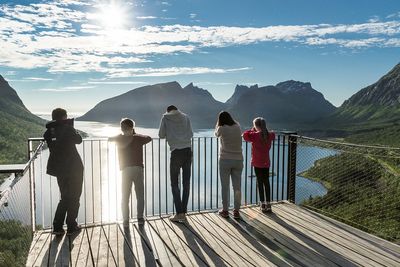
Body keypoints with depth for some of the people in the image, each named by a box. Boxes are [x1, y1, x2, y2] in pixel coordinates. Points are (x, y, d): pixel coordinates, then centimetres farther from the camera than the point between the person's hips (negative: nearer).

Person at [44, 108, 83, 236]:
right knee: (74, 198, 8)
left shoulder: (49, 131, 1)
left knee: (65, 197, 19)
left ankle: (57, 227, 15)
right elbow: (78, 140, -3)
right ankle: (71, 227, 12)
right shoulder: (68, 128, -14)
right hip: (73, 167, -6)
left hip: (58, 168, 6)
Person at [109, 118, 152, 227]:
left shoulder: (119, 139, 5)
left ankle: (126, 220, 5)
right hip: (138, 169, 0)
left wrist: (121, 135, 27)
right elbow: (149, 138, 22)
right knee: (140, 196, 12)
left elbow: (110, 138, 22)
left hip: (126, 170, 0)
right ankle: (140, 218, 13)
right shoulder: (138, 138, 6)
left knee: (125, 197, 7)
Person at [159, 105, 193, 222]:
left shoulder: (165, 117, 8)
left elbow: (161, 135, 9)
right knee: (186, 183, 9)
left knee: (175, 183, 5)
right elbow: (191, 134, 16)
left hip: (176, 152, -3)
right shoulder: (185, 117, 14)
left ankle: (179, 213, 2)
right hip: (188, 150, 3)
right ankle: (183, 212, 13)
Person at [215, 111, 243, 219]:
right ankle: (236, 211, 13)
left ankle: (225, 210, 16)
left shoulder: (222, 128, -5)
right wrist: (229, 118, 27)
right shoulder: (238, 127, 4)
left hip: (225, 160, -3)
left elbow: (216, 134, 16)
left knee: (225, 187, 7)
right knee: (237, 187, 8)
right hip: (238, 160, 3)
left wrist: (219, 123, 20)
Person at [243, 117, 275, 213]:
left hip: (257, 163, -4)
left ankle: (263, 204, 6)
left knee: (260, 183, 3)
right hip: (266, 163, 4)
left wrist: (252, 130, -1)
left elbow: (245, 135, -12)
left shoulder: (255, 135, -14)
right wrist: (264, 130, 16)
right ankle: (268, 204, 13)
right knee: (267, 183, 10)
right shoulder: (270, 135, 1)